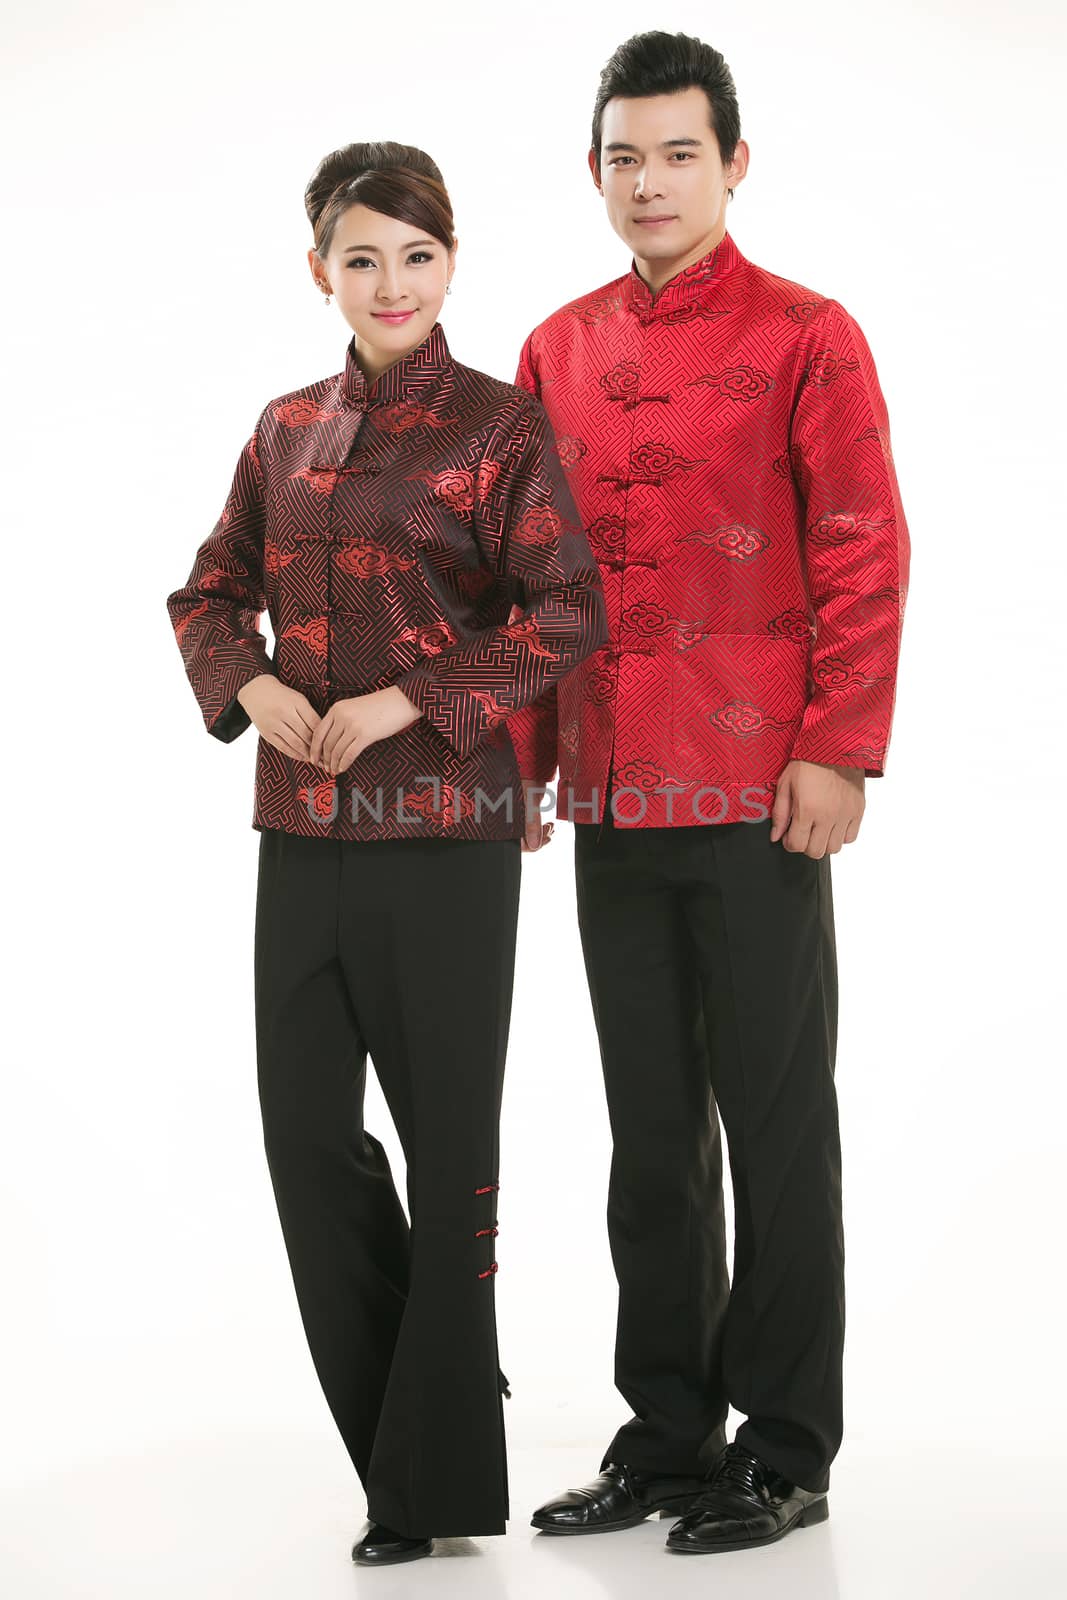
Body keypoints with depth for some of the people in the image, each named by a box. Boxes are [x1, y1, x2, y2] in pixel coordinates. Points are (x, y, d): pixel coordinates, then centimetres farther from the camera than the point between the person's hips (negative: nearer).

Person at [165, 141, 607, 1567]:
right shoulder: (287, 430, 12)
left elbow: (567, 615, -10)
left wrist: (405, 704, -16)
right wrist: (248, 684, -2)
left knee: (446, 1134, 3)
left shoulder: (500, 424, -3)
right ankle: (399, 1423, 24)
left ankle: (440, 1475, 14)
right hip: (302, 829, 5)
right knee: (307, 1130, 6)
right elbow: (211, 591, 19)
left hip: (443, 826, -5)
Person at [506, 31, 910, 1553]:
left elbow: (865, 558, -7)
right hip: (611, 801, 5)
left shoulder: (807, 337, -3)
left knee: (776, 1126, 2)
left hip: (758, 799, -5)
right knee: (650, 1128, 11)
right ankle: (667, 1432, 22)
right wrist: (526, 756, 9)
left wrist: (838, 753, -14)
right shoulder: (559, 351, 12)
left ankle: (783, 1451, 12)